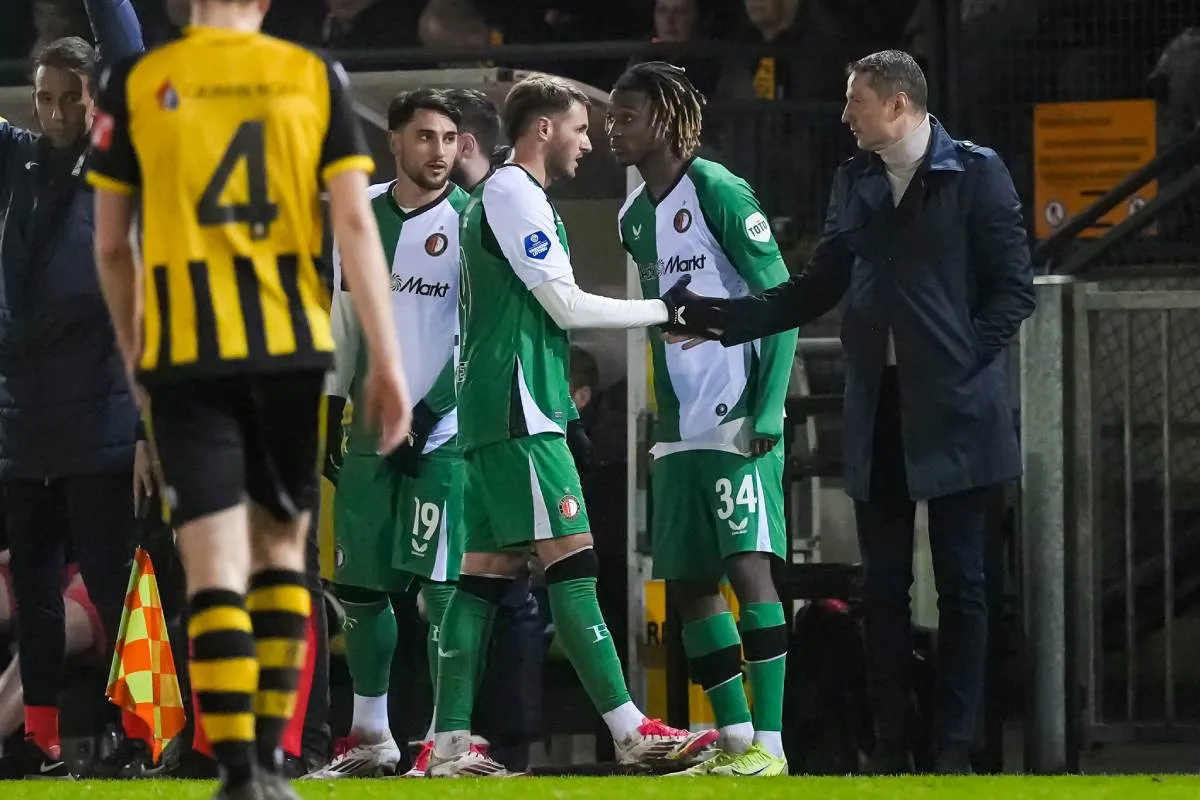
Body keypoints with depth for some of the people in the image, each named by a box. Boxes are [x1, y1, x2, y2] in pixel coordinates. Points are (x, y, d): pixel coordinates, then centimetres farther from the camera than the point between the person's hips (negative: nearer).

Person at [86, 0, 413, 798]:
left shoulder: (136, 83, 2)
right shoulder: (315, 76, 3)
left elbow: (111, 244, 8)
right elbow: (356, 223, -2)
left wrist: (133, 351, 23)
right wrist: (387, 361, -1)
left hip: (186, 351, -1)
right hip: (292, 344, 1)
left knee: (216, 563, -3)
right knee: (281, 545, 17)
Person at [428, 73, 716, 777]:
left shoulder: (503, 196, 23)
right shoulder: (514, 194, -9)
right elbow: (567, 306, -13)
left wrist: (561, 406, 22)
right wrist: (665, 309, -4)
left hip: (497, 414, 10)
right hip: (518, 410, -10)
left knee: (487, 572, 6)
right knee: (571, 558, -13)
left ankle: (449, 744, 2)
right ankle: (630, 731, -17)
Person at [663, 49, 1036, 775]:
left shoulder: (976, 174, -4)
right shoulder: (855, 181, 11)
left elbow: (1015, 288, -6)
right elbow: (818, 289, 14)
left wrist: (967, 359, -13)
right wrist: (725, 319, 7)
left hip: (953, 412, -5)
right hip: (879, 409, 5)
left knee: (961, 583, 0)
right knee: (884, 585, 6)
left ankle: (956, 745, 2)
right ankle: (891, 744, 11)